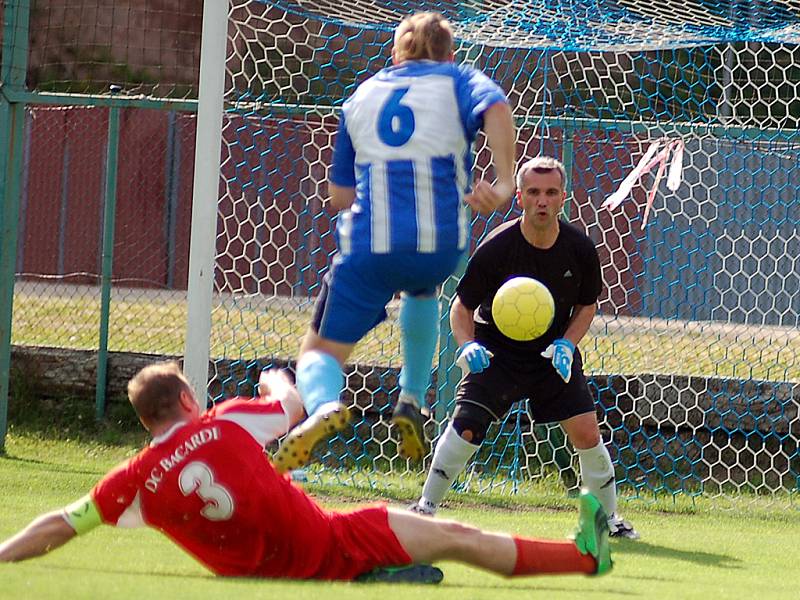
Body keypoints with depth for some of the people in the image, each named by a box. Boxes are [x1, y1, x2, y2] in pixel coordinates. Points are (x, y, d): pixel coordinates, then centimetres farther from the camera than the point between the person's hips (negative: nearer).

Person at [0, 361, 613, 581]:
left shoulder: (137, 481, -8)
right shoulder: (226, 424, -10)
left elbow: (60, 524, -5)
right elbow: (293, 404, 12)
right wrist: (279, 381, 35)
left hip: (275, 575, 4)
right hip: (335, 544, -4)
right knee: (458, 537, 5)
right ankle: (585, 553, 13)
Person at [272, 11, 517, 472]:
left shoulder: (362, 97, 21)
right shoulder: (458, 80, 14)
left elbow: (340, 197, 21)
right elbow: (496, 108, -12)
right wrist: (504, 184, -19)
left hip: (367, 244, 0)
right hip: (441, 244, 0)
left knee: (322, 352, 5)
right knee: (422, 289, 37)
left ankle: (323, 407, -31)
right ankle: (412, 404, 27)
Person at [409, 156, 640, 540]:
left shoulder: (580, 248, -11)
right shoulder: (496, 248, -20)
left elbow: (587, 306, 5)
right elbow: (462, 307, -9)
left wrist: (567, 344, -13)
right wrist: (467, 345, -28)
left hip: (555, 352, 2)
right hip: (497, 353, -2)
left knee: (586, 433, -5)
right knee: (466, 424, -20)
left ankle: (609, 518, 15)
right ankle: (425, 507, -6)